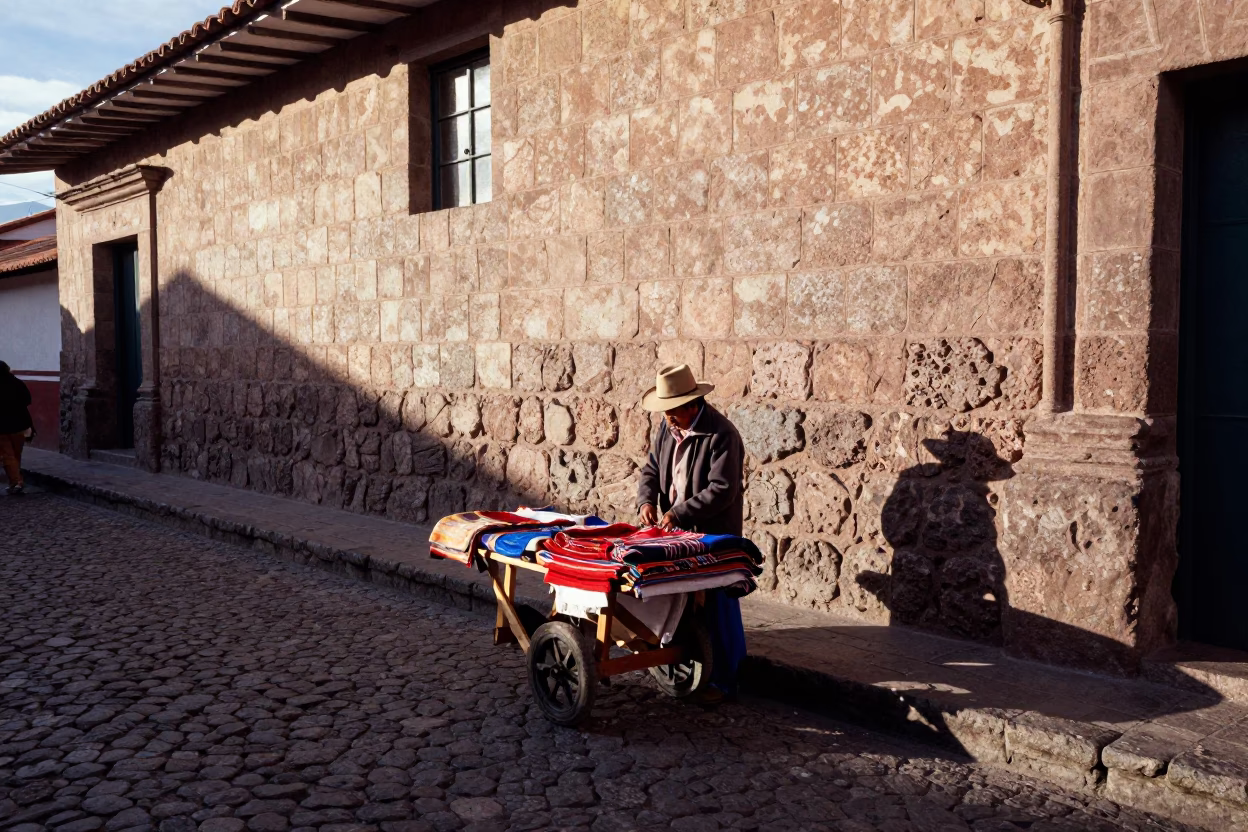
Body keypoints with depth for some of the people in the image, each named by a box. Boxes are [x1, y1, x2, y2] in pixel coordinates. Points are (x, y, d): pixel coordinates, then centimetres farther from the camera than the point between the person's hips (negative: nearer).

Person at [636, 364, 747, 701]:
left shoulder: (721, 435, -19)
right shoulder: (667, 428, 5)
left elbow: (722, 490, -22)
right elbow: (651, 469, 12)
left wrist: (678, 513, -24)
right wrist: (646, 500, -8)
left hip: (714, 533, -7)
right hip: (677, 531, 7)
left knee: (719, 606, 0)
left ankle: (724, 680, 11)